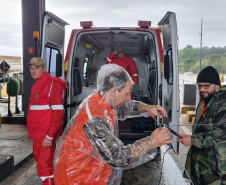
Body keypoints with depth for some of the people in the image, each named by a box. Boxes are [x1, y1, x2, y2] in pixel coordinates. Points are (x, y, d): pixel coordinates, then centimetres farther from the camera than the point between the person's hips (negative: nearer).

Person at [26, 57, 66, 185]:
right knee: (40, 159, 23)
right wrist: (33, 131, 16)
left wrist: (50, 136, -22)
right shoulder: (37, 85, 14)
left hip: (46, 135, -9)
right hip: (38, 133, 10)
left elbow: (58, 112, -21)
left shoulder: (52, 84, -15)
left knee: (44, 165, -4)